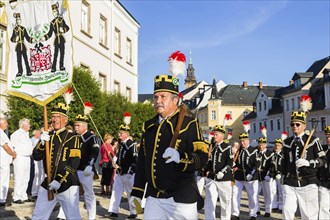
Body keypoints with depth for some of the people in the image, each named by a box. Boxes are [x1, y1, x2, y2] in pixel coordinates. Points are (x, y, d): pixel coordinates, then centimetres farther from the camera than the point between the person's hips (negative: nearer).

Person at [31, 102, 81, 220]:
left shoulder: (73, 138, -5)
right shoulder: (47, 136, 11)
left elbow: (74, 163, -13)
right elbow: (36, 157, 3)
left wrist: (59, 181, -19)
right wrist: (42, 143, -16)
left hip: (67, 185, -5)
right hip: (48, 184, 5)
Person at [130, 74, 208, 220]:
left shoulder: (189, 124, -5)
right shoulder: (149, 126, 11)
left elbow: (202, 157, -14)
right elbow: (142, 161, 15)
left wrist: (180, 157, -33)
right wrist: (136, 193, 13)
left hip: (181, 198, -4)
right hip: (153, 198, 5)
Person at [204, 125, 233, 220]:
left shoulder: (227, 148, -5)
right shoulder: (211, 146, 9)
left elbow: (230, 163, -12)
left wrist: (222, 172, -23)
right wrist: (208, 170, 6)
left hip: (224, 178, -4)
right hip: (211, 178, 4)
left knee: (225, 201, 7)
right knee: (209, 201, -2)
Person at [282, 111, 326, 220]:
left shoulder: (312, 140, 0)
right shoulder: (287, 142, 10)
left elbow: (323, 160, -1)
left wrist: (308, 162, -17)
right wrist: (284, 177, 18)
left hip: (308, 183, -2)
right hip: (289, 184, 3)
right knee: (287, 211, -3)